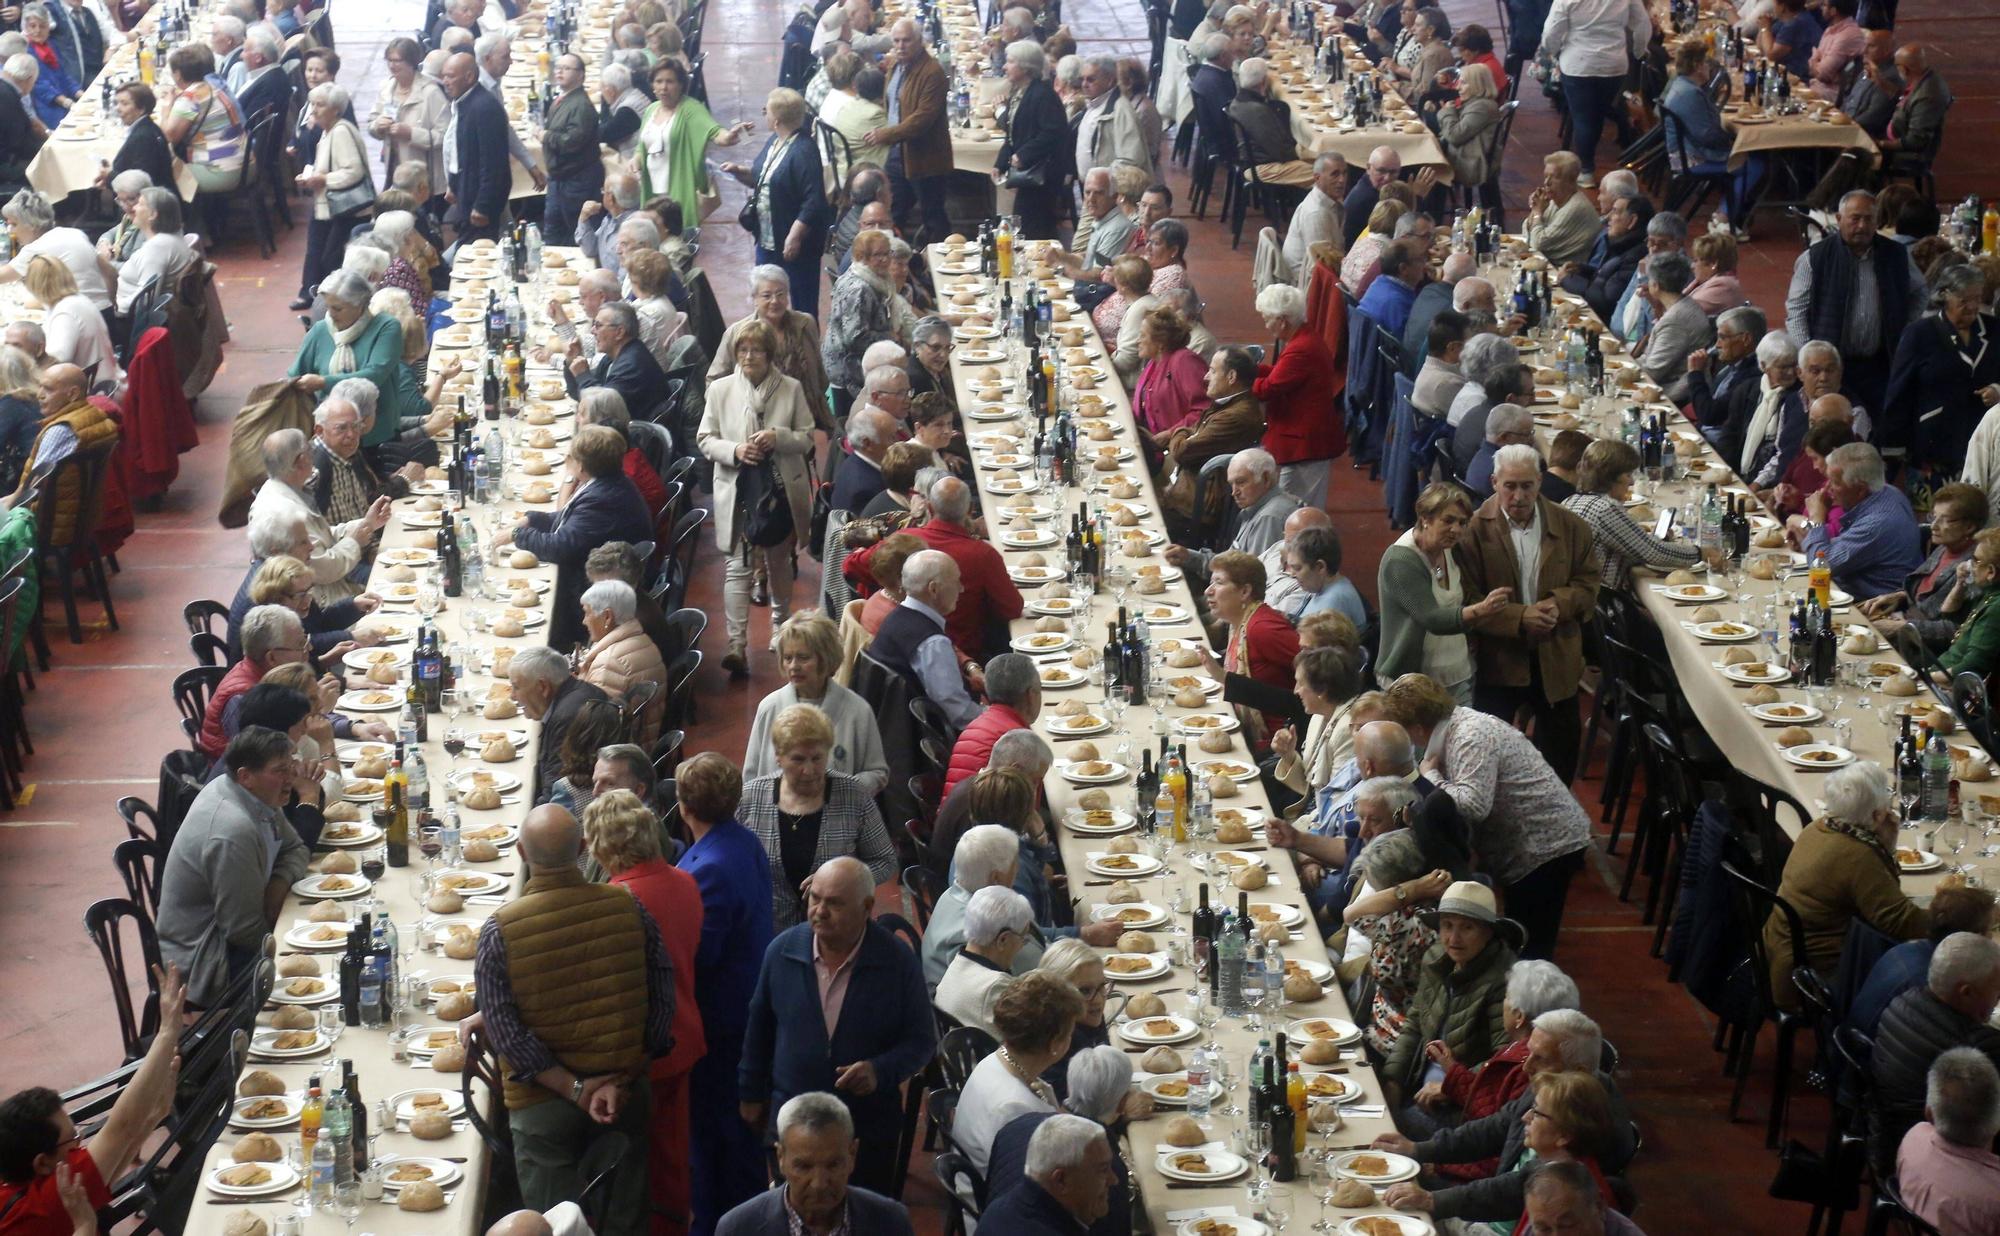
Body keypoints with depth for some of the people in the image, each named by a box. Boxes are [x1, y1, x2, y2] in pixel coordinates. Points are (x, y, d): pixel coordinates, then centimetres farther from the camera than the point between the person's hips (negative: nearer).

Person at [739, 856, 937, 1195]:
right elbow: (759, 1026, 8)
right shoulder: (782, 951, -6)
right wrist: (752, 1093, 14)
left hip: (869, 1130, -2)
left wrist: (880, 1070, -23)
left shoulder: (898, 963, -13)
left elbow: (922, 1041, -5)